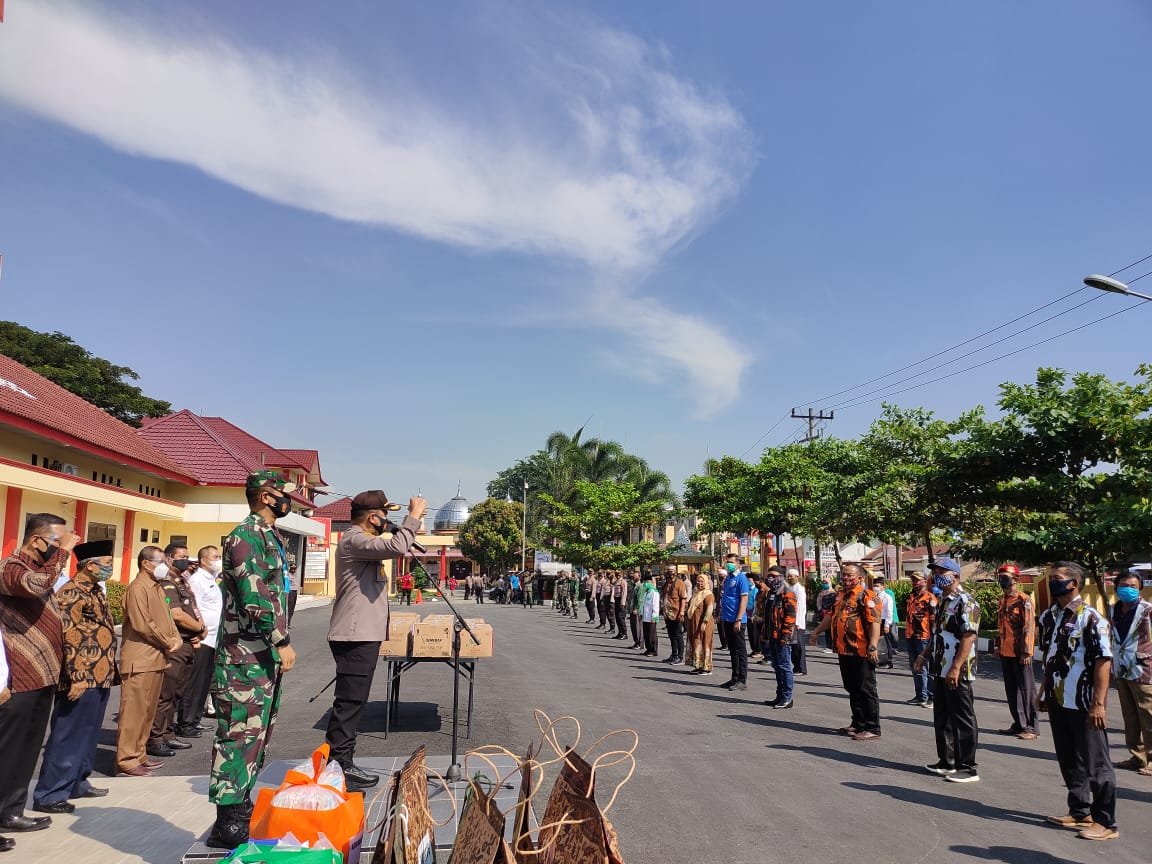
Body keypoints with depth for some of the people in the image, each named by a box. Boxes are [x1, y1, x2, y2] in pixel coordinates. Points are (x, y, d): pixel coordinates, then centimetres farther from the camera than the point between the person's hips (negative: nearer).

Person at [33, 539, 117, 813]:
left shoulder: (95, 590, 14)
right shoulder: (72, 592, -15)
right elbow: (67, 637, -20)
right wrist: (77, 677, -22)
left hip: (100, 677, 9)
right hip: (82, 679, -9)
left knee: (88, 735, 17)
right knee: (68, 737, -2)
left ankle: (77, 783, 28)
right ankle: (49, 794, 6)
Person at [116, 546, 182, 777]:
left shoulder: (158, 587, 17)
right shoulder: (138, 588, -12)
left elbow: (166, 617, 19)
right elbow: (143, 625, -19)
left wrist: (176, 639, 1)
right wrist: (168, 643, -10)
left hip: (157, 658, 9)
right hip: (140, 659, -9)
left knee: (148, 710, 14)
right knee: (134, 711, -5)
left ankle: (139, 755, 22)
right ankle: (127, 761, 0)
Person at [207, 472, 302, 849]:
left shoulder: (269, 537, 16)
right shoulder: (246, 536, -14)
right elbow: (254, 596, -23)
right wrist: (282, 641, -21)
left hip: (265, 655, 10)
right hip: (245, 658, -10)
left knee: (257, 733, 15)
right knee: (240, 734, -5)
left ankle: (241, 806, 26)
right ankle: (227, 824, 2)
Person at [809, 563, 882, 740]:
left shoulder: (866, 595, -12)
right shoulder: (841, 595, 17)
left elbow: (874, 621, -20)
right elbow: (831, 616, 30)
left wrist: (873, 646, -27)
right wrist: (816, 632, 32)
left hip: (861, 652, -9)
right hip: (844, 651, 9)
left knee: (866, 690, -3)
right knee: (852, 689, 16)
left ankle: (872, 729, 4)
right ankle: (858, 724, 27)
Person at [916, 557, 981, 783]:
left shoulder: (965, 602, -14)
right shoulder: (943, 601, 15)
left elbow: (969, 637, -22)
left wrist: (956, 668, -26)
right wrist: (925, 655, 18)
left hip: (957, 673, -10)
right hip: (940, 670, 10)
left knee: (962, 721, -1)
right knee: (941, 719, 16)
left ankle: (967, 767, 7)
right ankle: (946, 762, 27)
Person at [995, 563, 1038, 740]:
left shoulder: (1024, 600, -12)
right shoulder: (1002, 600, 13)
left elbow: (1029, 627, -16)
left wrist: (1026, 652, -18)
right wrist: (998, 646, 18)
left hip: (1020, 653, -8)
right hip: (1006, 653, 8)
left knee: (1026, 689, -2)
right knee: (1011, 690, 13)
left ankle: (1030, 728, 4)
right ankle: (1019, 724, 22)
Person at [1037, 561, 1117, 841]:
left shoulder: (1091, 618, -14)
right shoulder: (1048, 617, 8)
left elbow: (1103, 661, -17)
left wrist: (1099, 703, -20)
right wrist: (1043, 692, 17)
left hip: (1083, 705, -7)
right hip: (1058, 702, 8)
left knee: (1095, 764, 3)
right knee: (1069, 761, 17)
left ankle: (1105, 823, 13)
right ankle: (1080, 812, 30)